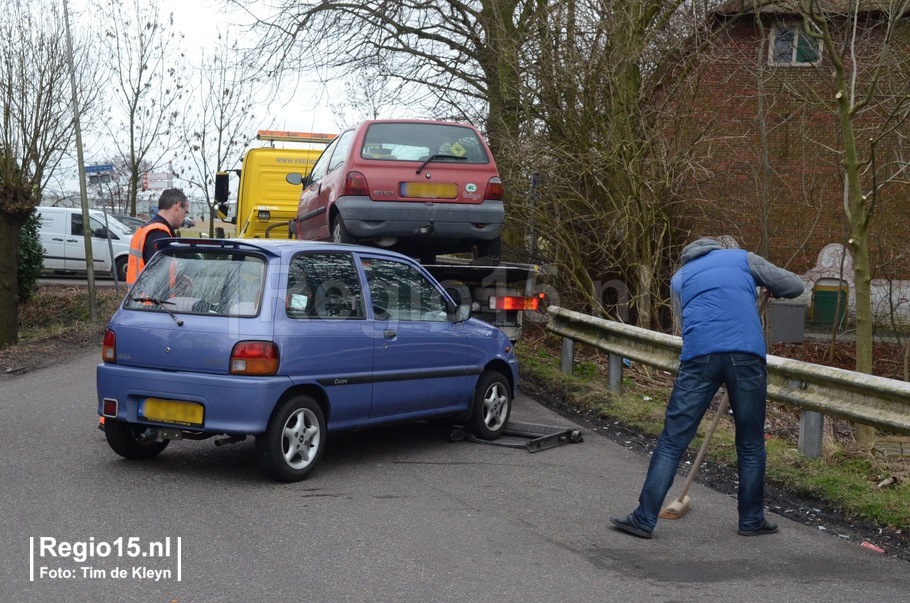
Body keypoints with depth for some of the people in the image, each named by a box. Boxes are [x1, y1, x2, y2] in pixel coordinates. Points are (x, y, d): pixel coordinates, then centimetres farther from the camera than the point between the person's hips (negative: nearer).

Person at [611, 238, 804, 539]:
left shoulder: (679, 278, 27)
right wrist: (770, 289, 41)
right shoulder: (742, 258, 23)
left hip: (699, 356, 1)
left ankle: (644, 519, 4)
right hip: (747, 354, 0)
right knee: (751, 444, 13)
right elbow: (795, 285, 20)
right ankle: (752, 520, 23)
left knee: (672, 441, 4)